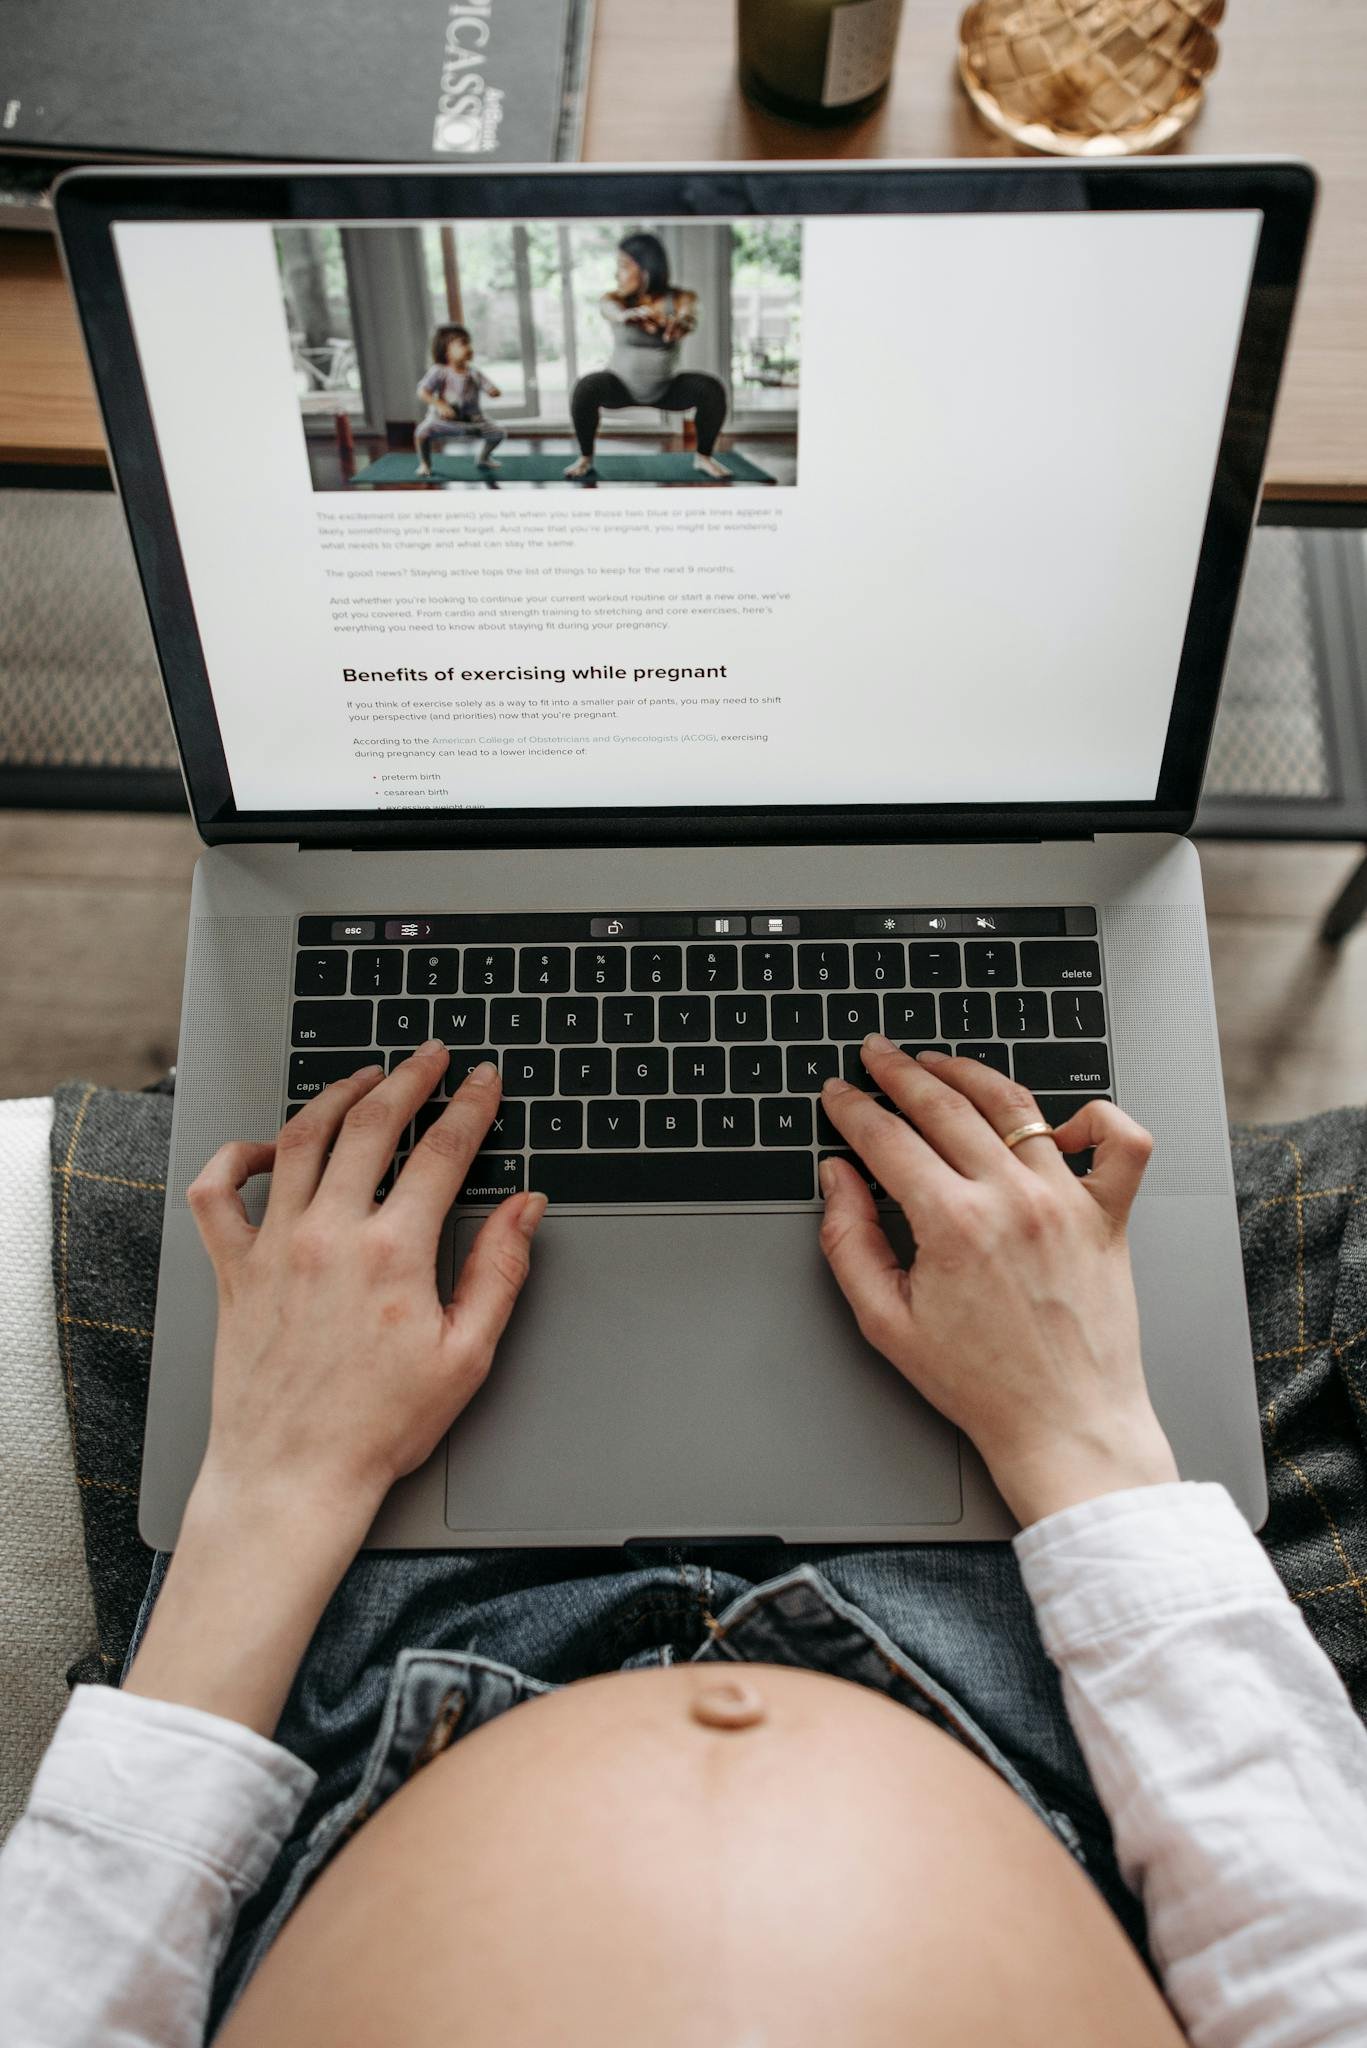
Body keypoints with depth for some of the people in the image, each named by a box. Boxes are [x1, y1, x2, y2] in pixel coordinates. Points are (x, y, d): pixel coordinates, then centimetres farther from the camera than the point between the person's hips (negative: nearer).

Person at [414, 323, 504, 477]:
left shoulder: (474, 374, -3)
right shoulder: (439, 372, -14)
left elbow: (493, 391, -2)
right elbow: (422, 391, -19)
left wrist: (494, 391, -28)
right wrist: (439, 405, -34)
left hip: (472, 420, 4)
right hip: (444, 420, -4)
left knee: (497, 433, -4)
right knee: (422, 432, -29)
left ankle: (483, 459, 27)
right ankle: (424, 464, 3)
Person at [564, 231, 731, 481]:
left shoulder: (682, 298, -15)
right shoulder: (611, 300, -16)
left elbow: (689, 319, -38)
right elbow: (618, 314, -40)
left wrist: (678, 323, -65)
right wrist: (635, 315, -66)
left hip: (666, 389, 1)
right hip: (622, 386, 0)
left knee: (711, 388, -27)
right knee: (587, 387, -33)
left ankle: (704, 457, -7)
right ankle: (585, 458, -12)